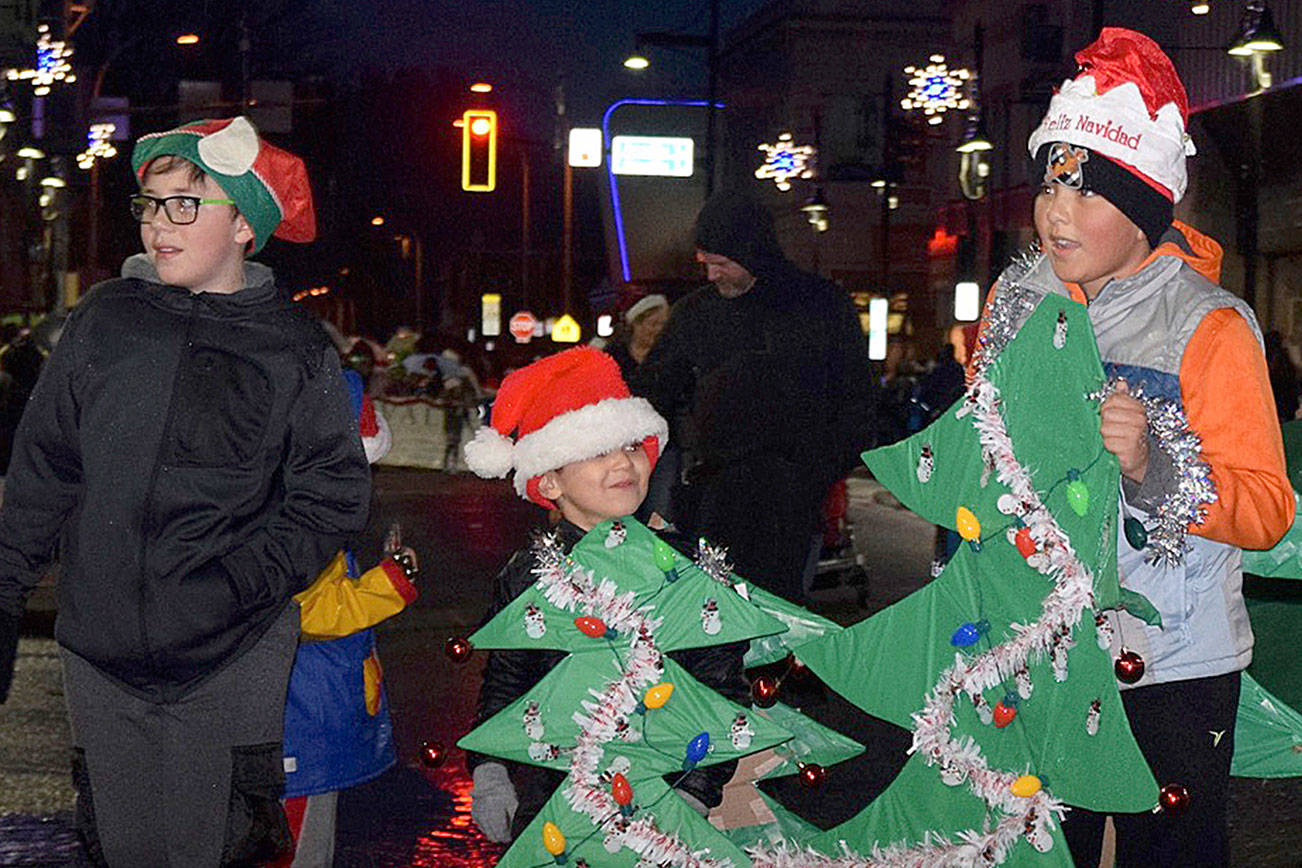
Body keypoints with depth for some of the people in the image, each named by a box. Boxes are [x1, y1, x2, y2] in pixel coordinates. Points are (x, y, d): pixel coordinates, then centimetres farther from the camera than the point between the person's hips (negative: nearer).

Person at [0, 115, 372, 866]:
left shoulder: (295, 348, -1)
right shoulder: (105, 321, 6)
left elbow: (333, 495, -1)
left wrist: (244, 582, -14)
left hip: (231, 662, -2)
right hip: (101, 653, 3)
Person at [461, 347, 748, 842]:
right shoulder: (528, 576, 1)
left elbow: (722, 689, 0)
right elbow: (501, 688, 11)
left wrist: (697, 791, -7)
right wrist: (488, 776, 0)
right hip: (547, 804, 1)